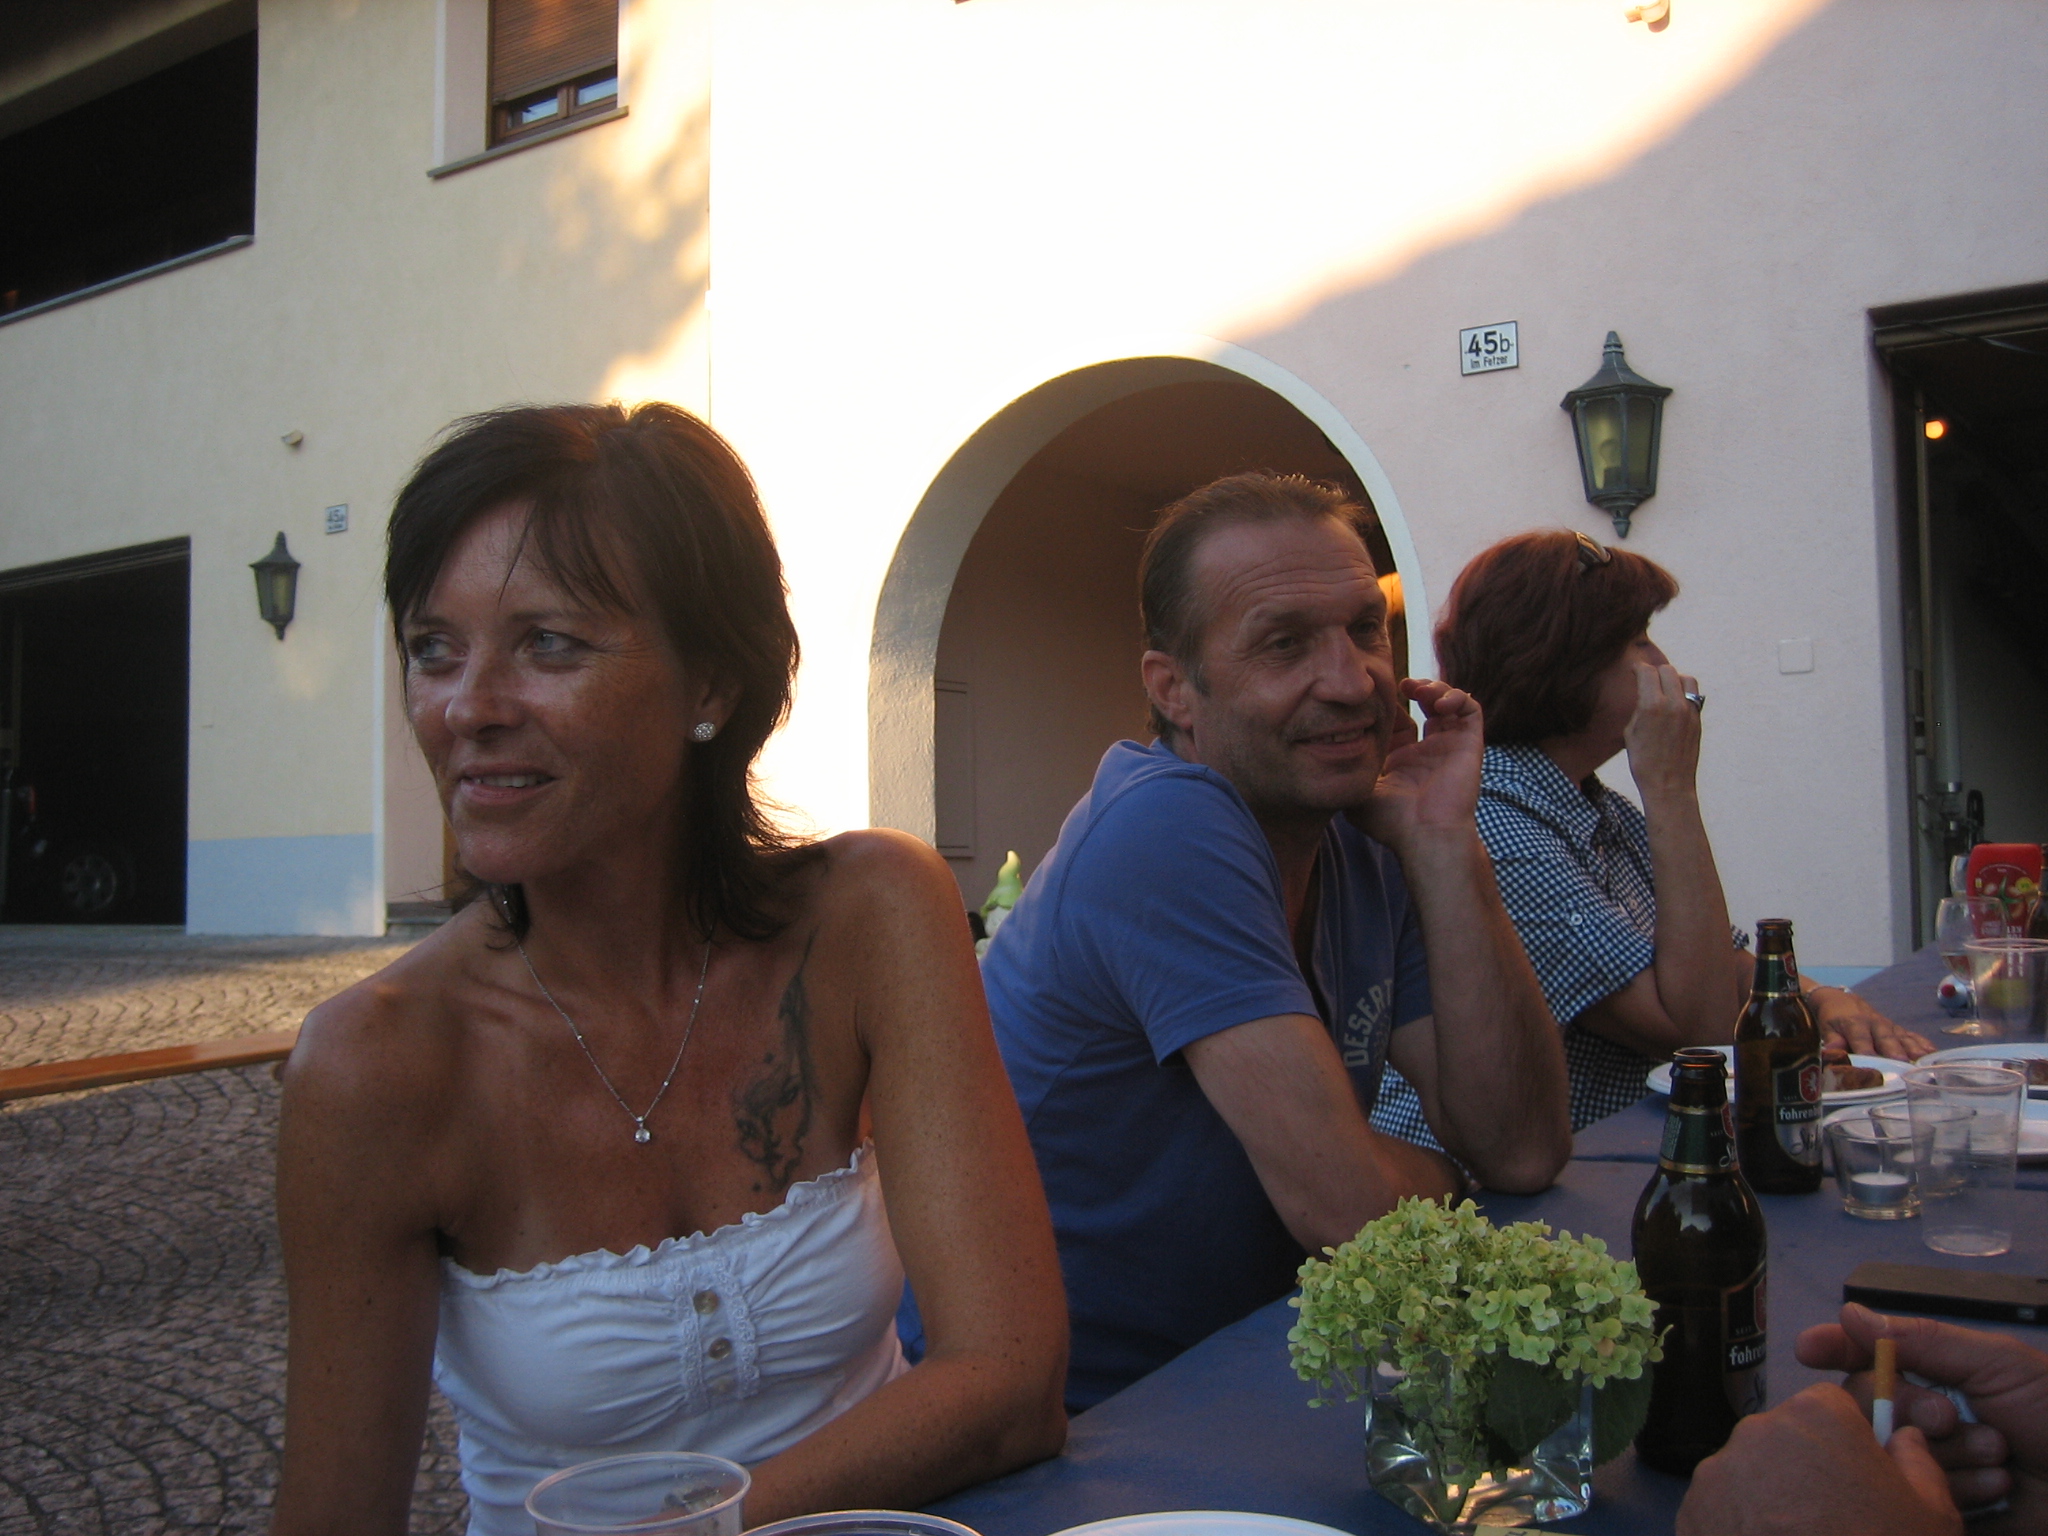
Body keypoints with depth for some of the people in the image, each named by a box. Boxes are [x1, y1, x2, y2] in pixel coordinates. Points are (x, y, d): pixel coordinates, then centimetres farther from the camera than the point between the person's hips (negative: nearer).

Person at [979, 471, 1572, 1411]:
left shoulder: (1368, 851, 2)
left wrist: (1439, 842, -11)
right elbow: (1346, 1205, -25)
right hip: (1062, 1418, -7)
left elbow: (1523, 1148, -6)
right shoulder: (1167, 829, -23)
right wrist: (1441, 1175, -2)